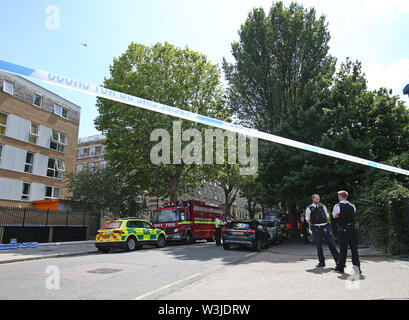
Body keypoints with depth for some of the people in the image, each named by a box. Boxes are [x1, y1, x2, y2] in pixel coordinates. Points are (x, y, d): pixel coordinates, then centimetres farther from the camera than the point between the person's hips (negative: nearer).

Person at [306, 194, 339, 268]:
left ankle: (338, 260, 11)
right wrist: (314, 225, 6)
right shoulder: (309, 209, -1)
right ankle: (321, 262, 17)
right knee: (319, 246, 5)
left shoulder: (323, 206, 8)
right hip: (316, 229, -2)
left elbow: (327, 216, 18)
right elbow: (308, 220, 8)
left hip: (325, 227, 2)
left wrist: (324, 223, 11)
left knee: (331, 244, 2)